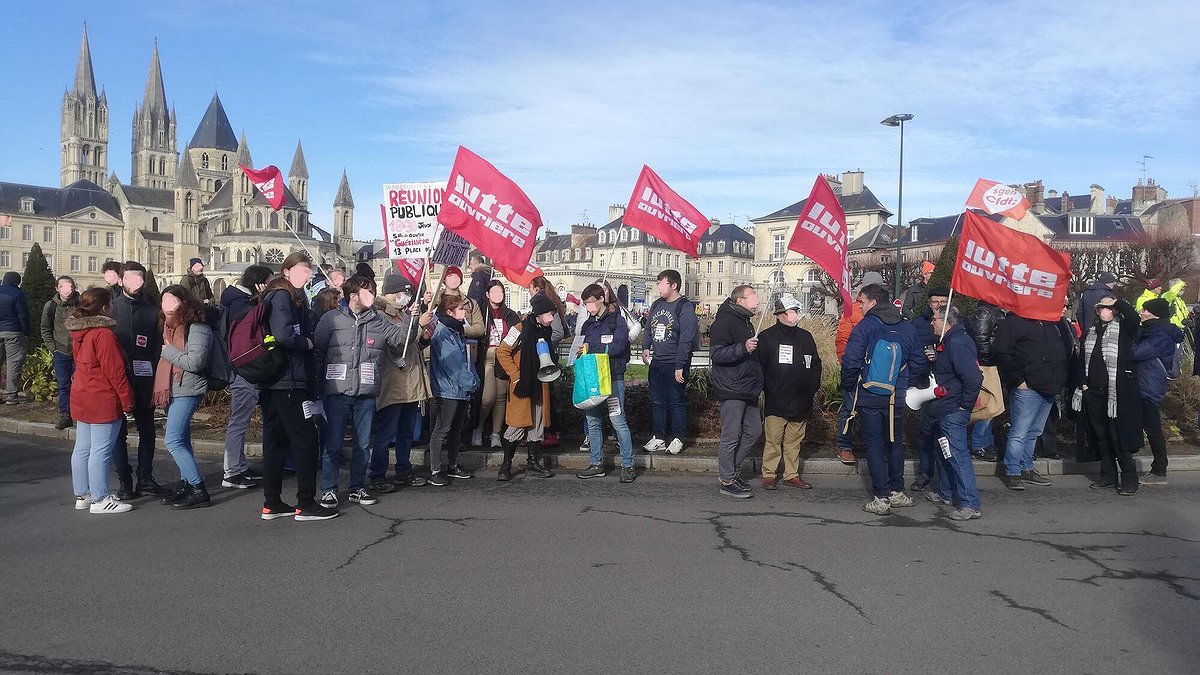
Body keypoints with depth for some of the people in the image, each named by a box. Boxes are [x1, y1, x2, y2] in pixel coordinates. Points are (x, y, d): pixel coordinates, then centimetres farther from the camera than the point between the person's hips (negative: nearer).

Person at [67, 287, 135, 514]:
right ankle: (100, 499, 1)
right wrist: (127, 399, -12)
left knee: (82, 448, 14)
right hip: (103, 401, -10)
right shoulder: (104, 334, -18)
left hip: (81, 398, 10)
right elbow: (114, 370, -19)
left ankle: (82, 495, 22)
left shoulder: (79, 333, 10)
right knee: (100, 450, -4)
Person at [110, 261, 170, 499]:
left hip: (144, 379, 2)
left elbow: (158, 345, 3)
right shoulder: (111, 306, 1)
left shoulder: (152, 308, 5)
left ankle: (145, 478, 17)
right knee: (118, 431, 4)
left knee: (147, 429, 8)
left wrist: (155, 376, -5)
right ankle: (125, 481, 12)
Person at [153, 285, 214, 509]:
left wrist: (169, 351, -13)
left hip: (187, 390, -9)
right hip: (173, 389, 9)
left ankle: (199, 490, -9)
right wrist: (162, 388, 10)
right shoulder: (170, 327, 13)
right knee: (182, 440, 13)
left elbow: (194, 362, -23)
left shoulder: (198, 329, -15)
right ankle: (186, 486, 21)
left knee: (173, 440, -13)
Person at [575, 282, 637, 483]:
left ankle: (628, 465, 0)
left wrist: (593, 349, -14)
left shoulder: (617, 320, -4)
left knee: (617, 420, -8)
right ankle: (596, 464, 18)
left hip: (613, 376, -7)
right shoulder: (589, 323, 16)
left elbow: (618, 346, -15)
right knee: (592, 421, 8)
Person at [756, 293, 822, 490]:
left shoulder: (806, 337, 12)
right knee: (773, 440, -1)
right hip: (775, 401, -4)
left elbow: (815, 365, 19)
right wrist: (765, 388, -10)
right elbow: (758, 365, -4)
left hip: (801, 401, 4)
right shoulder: (767, 337, -2)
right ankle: (769, 474, 10)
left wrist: (813, 387, 10)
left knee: (795, 441, 11)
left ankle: (792, 475, 21)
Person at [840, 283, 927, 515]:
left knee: (874, 444, 3)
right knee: (895, 443, 18)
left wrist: (849, 387, 1)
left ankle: (881, 498, 1)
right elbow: (920, 365, 5)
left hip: (869, 397, -4)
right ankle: (897, 492, 24)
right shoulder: (907, 328, 4)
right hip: (896, 398, 4)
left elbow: (850, 363, -15)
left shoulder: (864, 327, -10)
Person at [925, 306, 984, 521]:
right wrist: (935, 360, 8)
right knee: (946, 453, 22)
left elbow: (974, 378, -27)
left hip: (953, 412, -11)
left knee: (958, 455, -9)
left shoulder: (957, 344, -21)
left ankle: (970, 505, -7)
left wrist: (964, 405, -18)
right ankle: (946, 493, 35)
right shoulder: (951, 341, 12)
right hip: (946, 411, 11)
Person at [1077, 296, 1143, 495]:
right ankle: (1108, 475, 21)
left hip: (1117, 391, -5)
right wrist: (1083, 383, 11)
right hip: (1093, 390, 5)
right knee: (1100, 435, 11)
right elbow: (1083, 359, 17)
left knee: (1118, 435, -6)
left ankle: (1129, 479, 3)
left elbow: (1135, 318, -25)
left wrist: (1118, 302, -10)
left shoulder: (1123, 328, -1)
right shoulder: (1091, 331, 13)